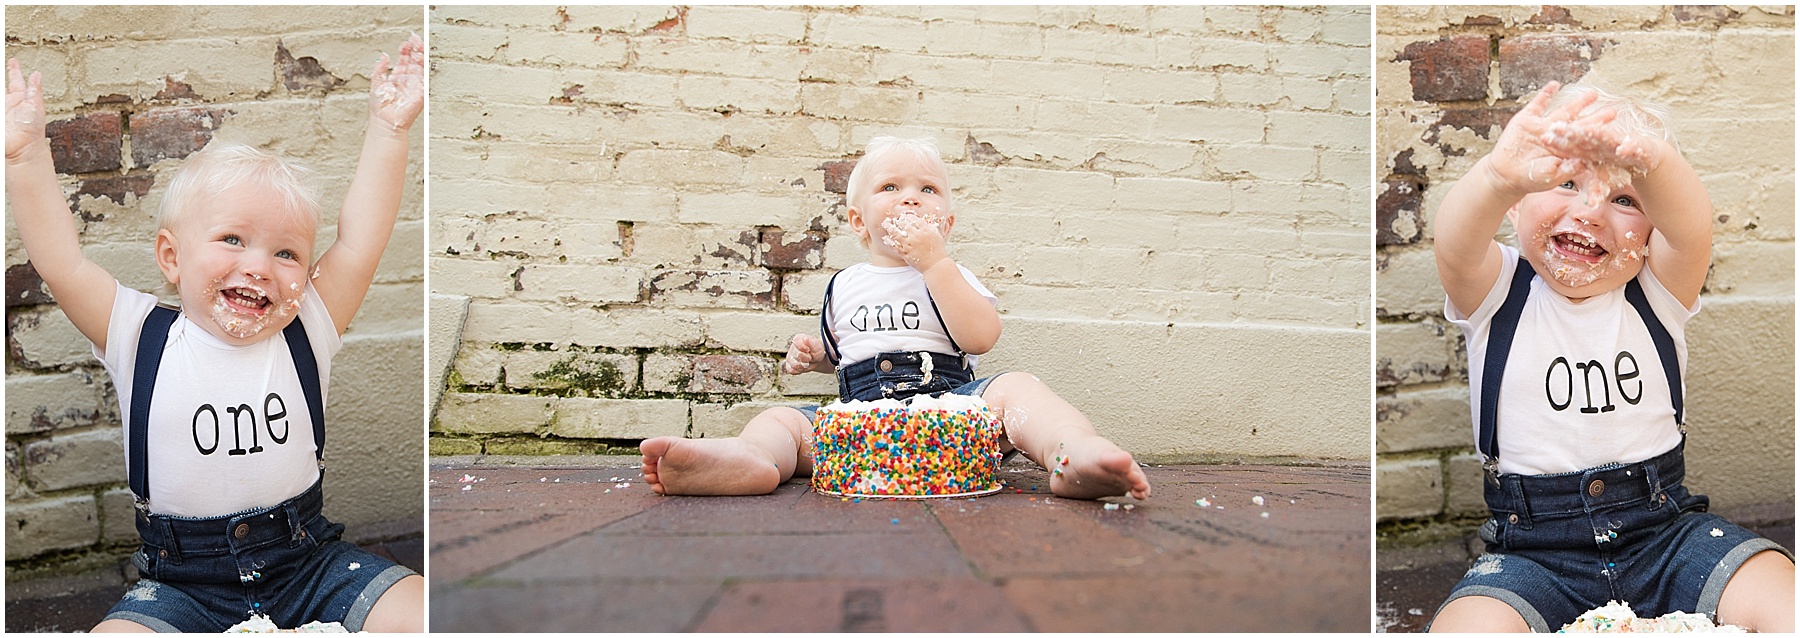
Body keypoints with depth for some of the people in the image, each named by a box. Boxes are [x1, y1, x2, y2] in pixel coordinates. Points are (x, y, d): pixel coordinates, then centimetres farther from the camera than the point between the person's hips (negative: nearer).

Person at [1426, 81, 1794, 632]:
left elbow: (1690, 225, -22)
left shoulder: (1655, 295, 1)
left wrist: (1644, 160, -47)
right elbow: (1456, 245, -28)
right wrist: (1502, 174, -52)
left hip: (1666, 530, 3)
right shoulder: (1496, 294, -3)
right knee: (1467, 626, -28)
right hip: (1533, 548, -2)